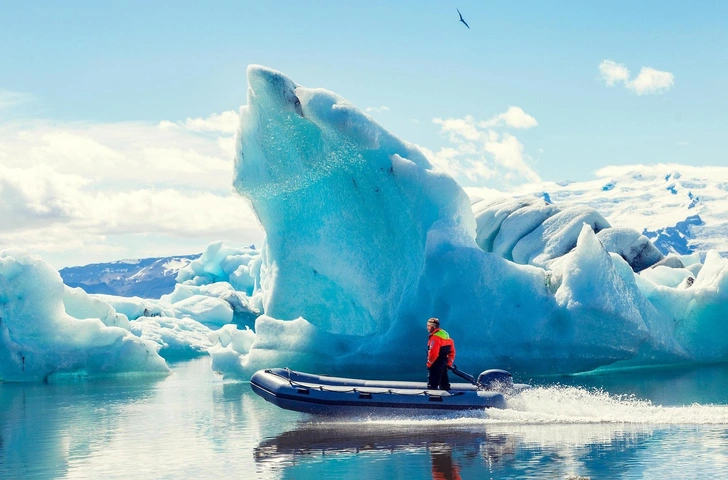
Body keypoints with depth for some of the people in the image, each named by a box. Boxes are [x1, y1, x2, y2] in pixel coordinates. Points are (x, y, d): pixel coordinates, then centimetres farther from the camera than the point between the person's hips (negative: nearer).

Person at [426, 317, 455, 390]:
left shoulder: (435, 337, -18)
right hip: (444, 364, 10)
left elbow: (433, 353, -25)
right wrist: (449, 363, 16)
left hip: (436, 365, -10)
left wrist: (429, 363, -11)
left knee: (432, 385, -8)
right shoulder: (446, 335, 13)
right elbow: (452, 351, 16)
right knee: (444, 385, 16)